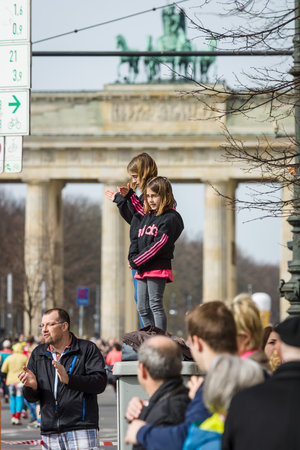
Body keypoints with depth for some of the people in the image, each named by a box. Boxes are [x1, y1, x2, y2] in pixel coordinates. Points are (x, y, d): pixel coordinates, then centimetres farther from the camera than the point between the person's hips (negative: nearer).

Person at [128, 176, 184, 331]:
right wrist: (132, 257, -2)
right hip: (142, 269, 8)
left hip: (158, 267, -8)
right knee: (142, 308, 9)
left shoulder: (171, 218, -8)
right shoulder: (146, 216, 18)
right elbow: (136, 238, 17)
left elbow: (160, 244, -15)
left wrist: (137, 261, -15)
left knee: (155, 305, -11)